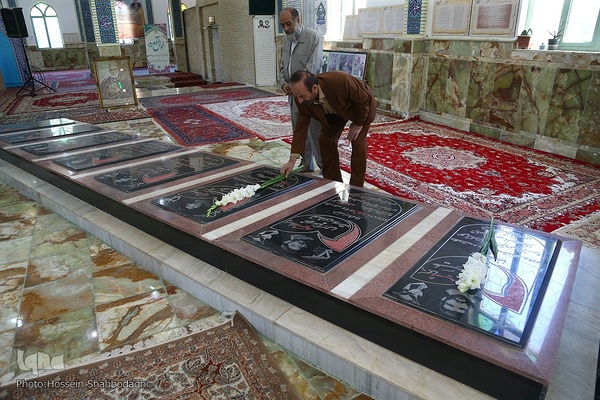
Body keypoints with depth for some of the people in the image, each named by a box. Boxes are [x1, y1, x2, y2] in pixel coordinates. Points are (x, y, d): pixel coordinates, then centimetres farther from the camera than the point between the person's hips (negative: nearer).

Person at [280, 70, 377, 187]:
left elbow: (364, 98, -28)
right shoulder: (302, 100, -26)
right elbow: (301, 126, -20)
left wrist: (358, 123, -18)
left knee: (358, 141, -13)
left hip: (362, 105, -5)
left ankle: (356, 187, -1)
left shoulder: (341, 81, -44)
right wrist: (292, 160, -25)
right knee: (325, 140, -4)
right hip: (335, 111, 5)